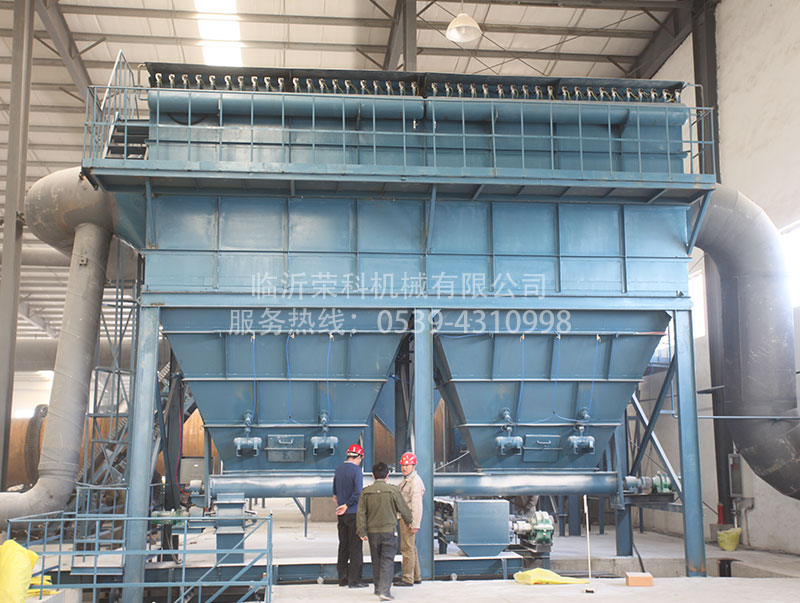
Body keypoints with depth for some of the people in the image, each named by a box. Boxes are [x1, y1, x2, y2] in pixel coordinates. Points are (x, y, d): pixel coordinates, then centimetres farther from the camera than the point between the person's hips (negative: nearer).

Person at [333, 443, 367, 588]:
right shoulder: (356, 470, -13)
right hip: (354, 513, -7)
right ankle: (354, 580, -1)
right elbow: (358, 492, -22)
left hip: (342, 514, 7)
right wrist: (347, 505, -13)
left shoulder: (338, 469, 8)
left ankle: (343, 578, 17)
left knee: (343, 546, 13)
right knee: (355, 547, -2)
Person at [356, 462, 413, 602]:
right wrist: (409, 521, 19)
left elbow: (361, 513, -2)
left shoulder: (366, 491, -1)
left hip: (372, 531, 3)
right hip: (389, 531, -3)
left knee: (376, 561, 17)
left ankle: (378, 588, 28)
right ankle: (385, 590, -11)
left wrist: (362, 531, 2)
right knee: (387, 561, -1)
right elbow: (404, 509, 0)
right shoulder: (393, 490, -8)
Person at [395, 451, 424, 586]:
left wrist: (415, 525, -23)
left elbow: (417, 504, -21)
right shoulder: (406, 480, 17)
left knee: (407, 548, -7)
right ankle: (416, 576, 24)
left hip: (409, 519, -10)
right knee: (411, 547, 15)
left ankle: (408, 579, -2)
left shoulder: (415, 481, -16)